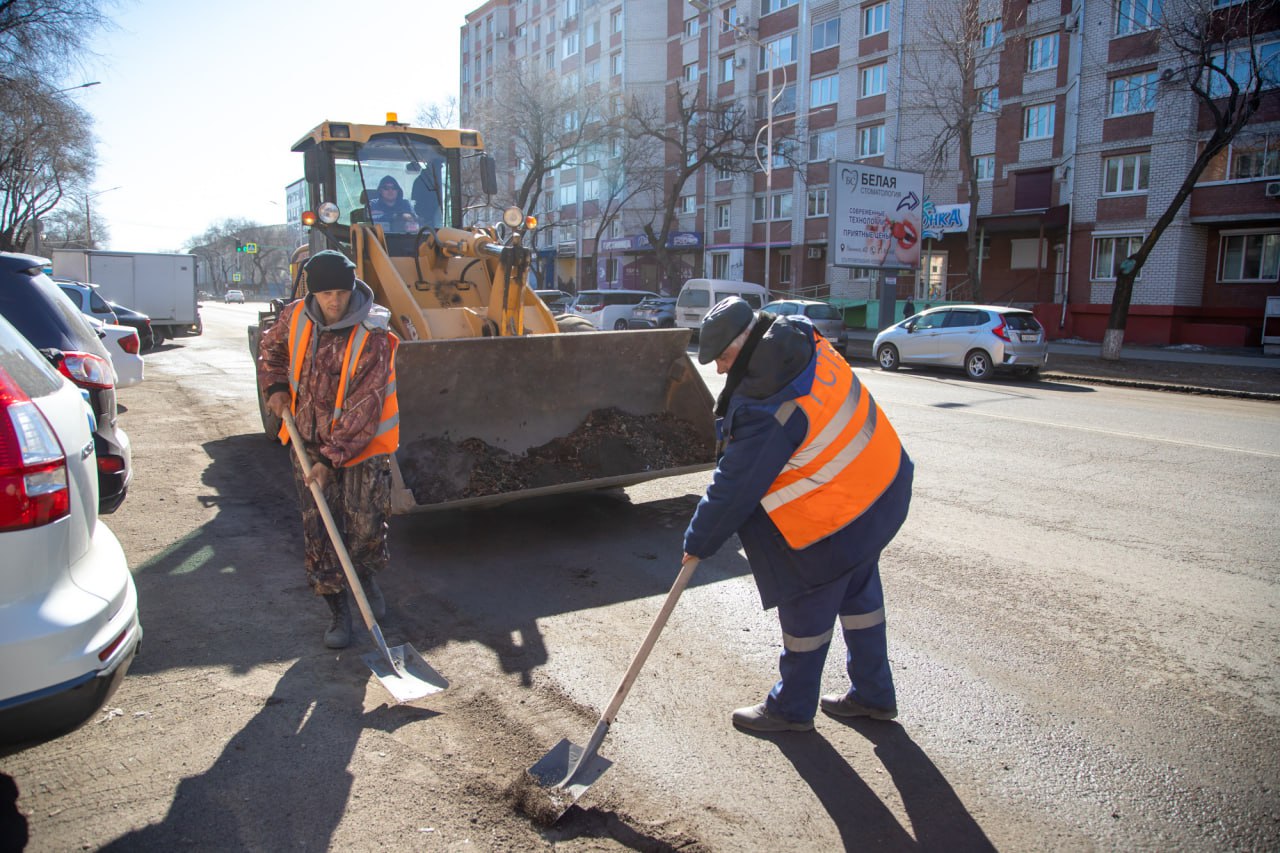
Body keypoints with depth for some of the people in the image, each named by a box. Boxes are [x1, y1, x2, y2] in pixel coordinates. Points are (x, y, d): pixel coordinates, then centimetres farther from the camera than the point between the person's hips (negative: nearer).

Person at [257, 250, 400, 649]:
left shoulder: (372, 338, -20)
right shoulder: (296, 317, -5)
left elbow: (365, 408, -23)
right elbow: (271, 348, 18)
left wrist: (332, 457, -24)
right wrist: (275, 386, 0)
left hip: (362, 445, -3)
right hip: (309, 441, 4)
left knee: (367, 526, 1)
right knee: (319, 532, 3)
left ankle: (367, 577, 34)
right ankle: (338, 611, 17)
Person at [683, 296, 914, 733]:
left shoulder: (767, 413, -30)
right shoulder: (807, 345, -4)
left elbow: (735, 489, -21)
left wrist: (698, 542, -6)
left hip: (835, 522, -9)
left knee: (806, 614, 10)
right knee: (859, 594, 24)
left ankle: (791, 708, 31)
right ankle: (873, 695, 42)